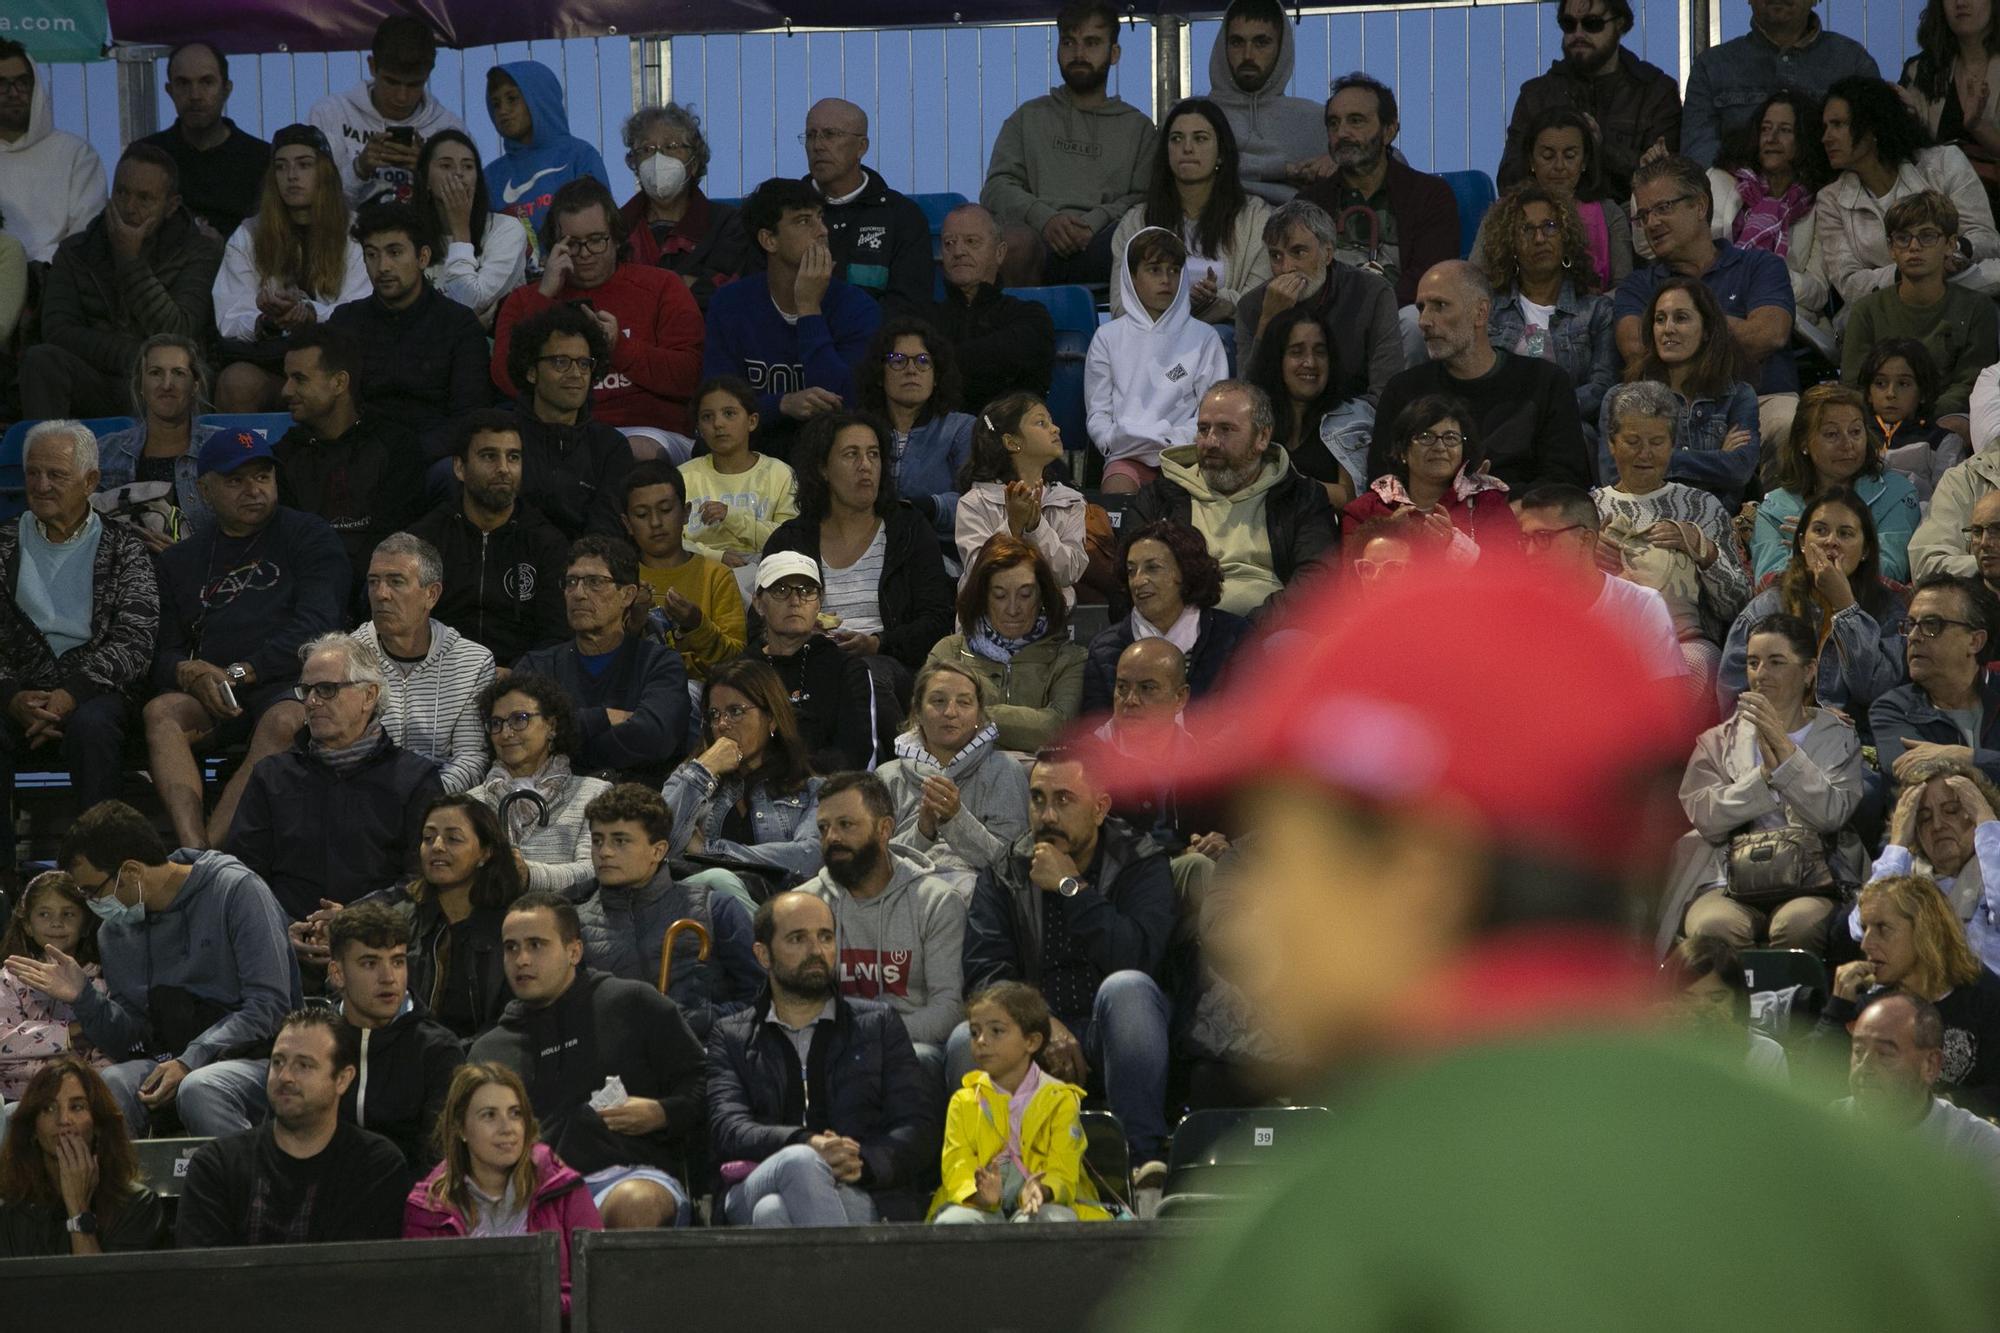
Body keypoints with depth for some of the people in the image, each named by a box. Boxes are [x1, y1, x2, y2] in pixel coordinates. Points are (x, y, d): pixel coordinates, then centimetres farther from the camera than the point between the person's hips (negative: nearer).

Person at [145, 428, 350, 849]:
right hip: (211, 693, 3)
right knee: (160, 711, -29)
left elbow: (316, 625, -1)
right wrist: (190, 674, -8)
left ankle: (214, 844, -49)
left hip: (289, 683, -3)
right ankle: (194, 851, -47)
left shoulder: (307, 536, 13)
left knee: (285, 721, -37)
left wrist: (240, 673, -8)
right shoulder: (181, 561, 24)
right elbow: (163, 655, 17)